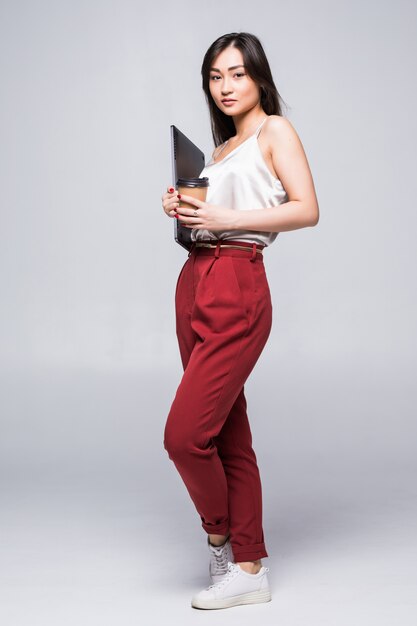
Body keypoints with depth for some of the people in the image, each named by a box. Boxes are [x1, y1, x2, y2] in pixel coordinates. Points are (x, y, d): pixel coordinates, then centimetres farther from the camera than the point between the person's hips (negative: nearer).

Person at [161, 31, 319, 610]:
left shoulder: (275, 130, 0)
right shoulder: (224, 146, 22)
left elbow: (307, 210, -11)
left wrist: (223, 218, -15)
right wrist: (183, 209, 6)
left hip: (237, 290, -8)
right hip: (195, 284, 8)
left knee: (184, 435, -12)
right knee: (229, 436, 8)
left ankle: (220, 536, 13)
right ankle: (249, 569, 15)